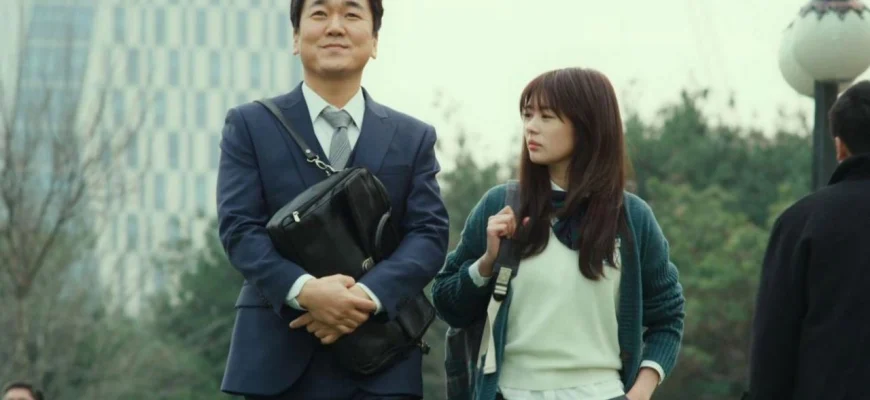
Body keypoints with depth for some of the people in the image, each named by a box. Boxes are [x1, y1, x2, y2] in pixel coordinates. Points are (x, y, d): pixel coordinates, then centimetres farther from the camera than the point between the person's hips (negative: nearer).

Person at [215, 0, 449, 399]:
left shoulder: (413, 137, 14)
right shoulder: (250, 126, 8)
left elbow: (429, 234, 3)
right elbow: (239, 227, -2)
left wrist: (368, 296, -16)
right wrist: (304, 290, -21)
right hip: (278, 353, -1)